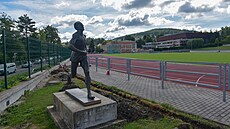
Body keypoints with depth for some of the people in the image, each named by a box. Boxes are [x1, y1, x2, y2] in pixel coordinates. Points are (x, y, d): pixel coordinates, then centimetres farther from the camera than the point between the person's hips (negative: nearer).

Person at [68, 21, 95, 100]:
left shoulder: (83, 36, 11)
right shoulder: (75, 35, -13)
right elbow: (70, 46, -27)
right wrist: (81, 51, -26)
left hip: (83, 57, 5)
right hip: (75, 57, -4)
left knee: (87, 73, -15)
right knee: (73, 76, 7)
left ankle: (89, 93, -16)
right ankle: (70, 75, 48)